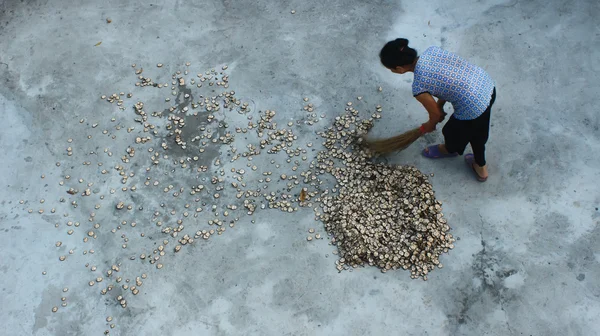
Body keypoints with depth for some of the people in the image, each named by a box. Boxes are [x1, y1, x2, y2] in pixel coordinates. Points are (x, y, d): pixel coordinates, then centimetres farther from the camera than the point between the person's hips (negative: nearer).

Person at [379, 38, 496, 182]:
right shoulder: (431, 50, -5)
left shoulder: (418, 88, -23)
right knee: (476, 132, 33)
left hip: (473, 110, -7)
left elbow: (436, 114, -5)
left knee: (453, 131, 29)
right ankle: (481, 168, 57)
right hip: (487, 85, 7)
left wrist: (430, 126, 17)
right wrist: (440, 104, 21)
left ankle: (450, 150, 65)